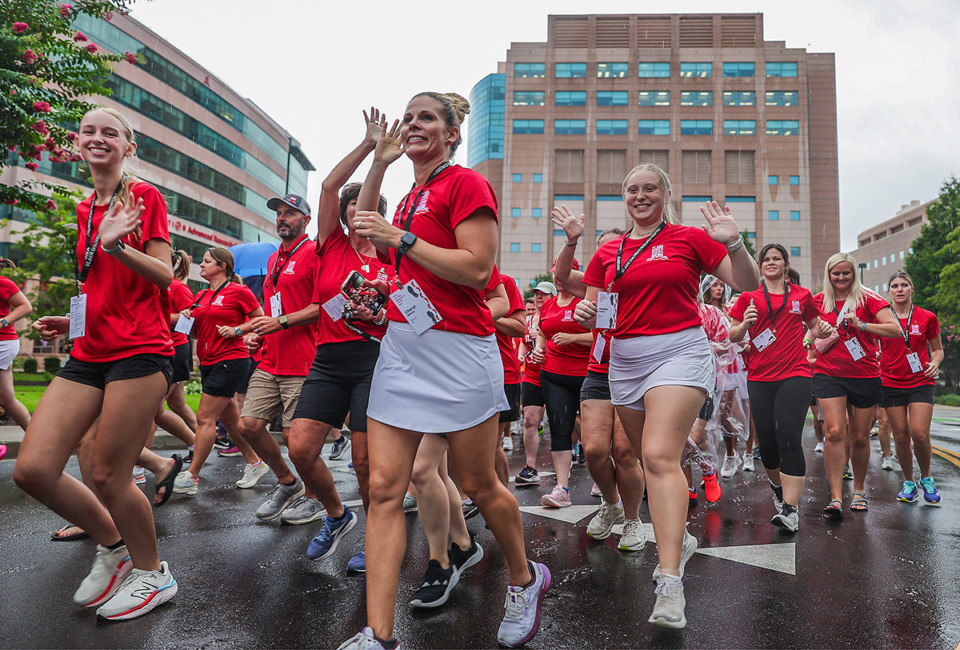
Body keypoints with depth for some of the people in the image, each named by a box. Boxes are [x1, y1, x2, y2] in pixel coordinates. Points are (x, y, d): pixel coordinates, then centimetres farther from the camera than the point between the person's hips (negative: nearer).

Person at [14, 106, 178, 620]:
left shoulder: (144, 196, 0)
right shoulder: (85, 211, 20)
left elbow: (165, 276, -8)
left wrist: (117, 245, -23)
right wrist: (71, 321, 14)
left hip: (140, 350, -7)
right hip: (89, 352, 7)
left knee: (108, 477, -4)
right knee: (32, 469, -3)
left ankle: (153, 573, 20)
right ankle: (112, 544, 22)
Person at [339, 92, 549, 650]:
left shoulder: (467, 183, -5)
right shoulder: (413, 195, 18)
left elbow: (478, 269, -16)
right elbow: (365, 229, 30)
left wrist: (401, 238, -13)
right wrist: (380, 162, 21)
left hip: (457, 349, -7)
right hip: (401, 347, 7)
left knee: (479, 484, 7)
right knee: (384, 487, -1)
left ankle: (525, 579, 35)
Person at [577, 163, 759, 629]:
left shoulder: (689, 239, 2)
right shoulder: (607, 253, 12)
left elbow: (748, 285, 1)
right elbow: (589, 312, 16)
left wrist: (733, 243, -15)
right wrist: (586, 313, -7)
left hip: (679, 351, -5)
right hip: (624, 360, 5)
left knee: (659, 456, -20)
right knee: (651, 458, 13)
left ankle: (669, 583, -18)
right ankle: (679, 540, 38)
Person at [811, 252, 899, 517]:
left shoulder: (868, 298, -1)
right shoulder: (819, 301, 6)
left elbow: (895, 329, -9)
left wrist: (861, 325, -20)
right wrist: (821, 341, 2)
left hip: (865, 375, 0)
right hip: (829, 374, 1)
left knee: (860, 437, 8)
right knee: (834, 431, -13)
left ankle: (858, 490, 28)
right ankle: (836, 497, -12)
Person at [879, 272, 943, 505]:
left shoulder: (927, 317, 3)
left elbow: (937, 348, 13)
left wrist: (935, 362, -7)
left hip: (920, 382, -1)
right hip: (891, 383, 1)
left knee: (920, 434, -12)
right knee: (901, 437, 1)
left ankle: (926, 477, 15)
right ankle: (908, 482, 20)